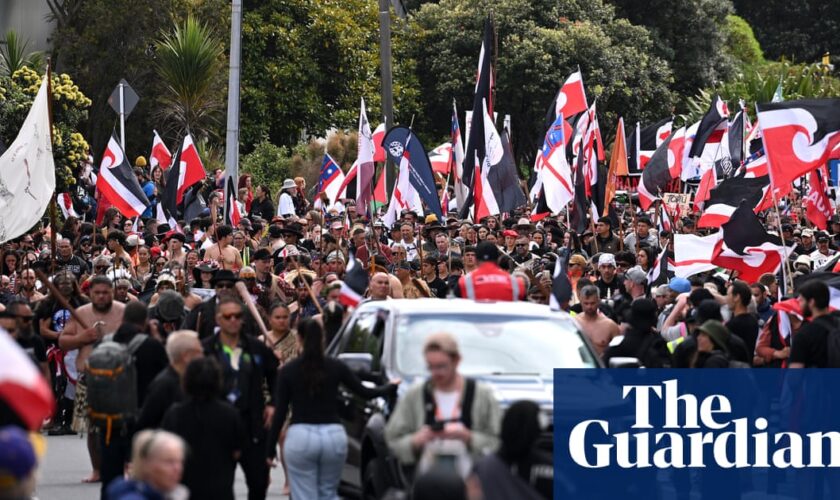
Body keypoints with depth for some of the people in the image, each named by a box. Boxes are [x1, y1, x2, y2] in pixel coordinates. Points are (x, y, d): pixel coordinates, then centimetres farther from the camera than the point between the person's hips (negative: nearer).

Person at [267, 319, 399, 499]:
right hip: (334, 435, 2)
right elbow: (364, 392, 11)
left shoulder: (288, 371, 0)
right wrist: (390, 388, 30)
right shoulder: (336, 367, 3)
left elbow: (280, 412, -1)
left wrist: (271, 448, 5)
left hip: (300, 436, -2)